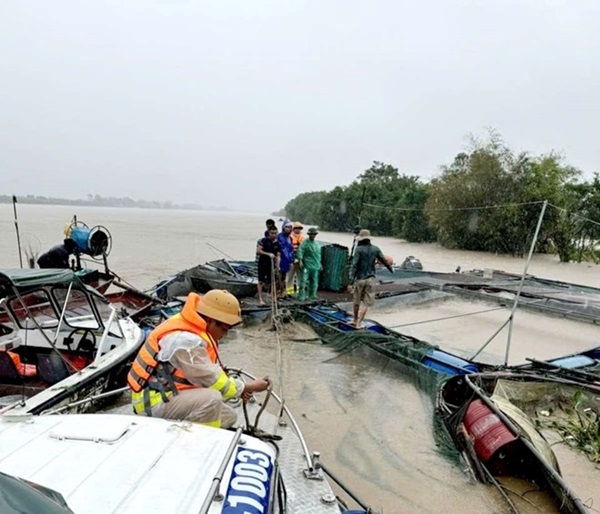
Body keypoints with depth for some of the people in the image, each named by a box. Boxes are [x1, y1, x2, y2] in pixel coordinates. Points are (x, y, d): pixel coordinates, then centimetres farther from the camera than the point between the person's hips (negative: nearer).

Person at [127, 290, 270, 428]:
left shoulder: (195, 329, 3)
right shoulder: (186, 339, -27)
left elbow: (210, 372, 10)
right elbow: (212, 380, -21)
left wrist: (239, 388, -3)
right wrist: (248, 388, -11)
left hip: (171, 394, 10)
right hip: (155, 401, -10)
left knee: (228, 417, 9)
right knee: (212, 399, -32)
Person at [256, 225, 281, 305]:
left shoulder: (278, 244, 2)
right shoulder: (264, 241, -6)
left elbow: (278, 256, -3)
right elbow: (258, 250, -12)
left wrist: (277, 266, -15)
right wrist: (268, 254, -22)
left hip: (272, 264, 3)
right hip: (263, 263, -3)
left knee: (273, 281, 5)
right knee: (261, 281, -1)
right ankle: (260, 299, 3)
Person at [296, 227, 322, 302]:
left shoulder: (317, 244, 17)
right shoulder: (305, 242, -5)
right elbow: (300, 251, -13)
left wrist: (319, 264, 25)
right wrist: (300, 261, -22)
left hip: (315, 266, 7)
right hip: (306, 265, -6)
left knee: (314, 282, 11)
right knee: (304, 281, -10)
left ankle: (312, 296, 23)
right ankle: (302, 296, -5)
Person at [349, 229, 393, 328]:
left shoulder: (359, 249, -8)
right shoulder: (375, 249, 3)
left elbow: (354, 264, -16)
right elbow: (383, 260, 12)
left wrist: (351, 277, -20)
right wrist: (390, 269, 30)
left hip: (359, 278, -2)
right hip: (370, 279, 2)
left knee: (356, 301, 14)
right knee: (366, 302, 4)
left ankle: (355, 320, 29)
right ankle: (359, 323, 0)